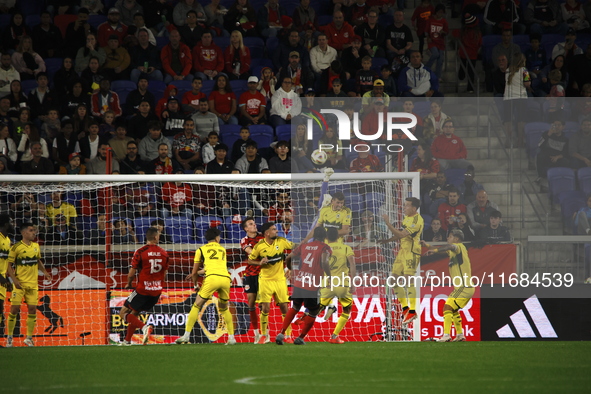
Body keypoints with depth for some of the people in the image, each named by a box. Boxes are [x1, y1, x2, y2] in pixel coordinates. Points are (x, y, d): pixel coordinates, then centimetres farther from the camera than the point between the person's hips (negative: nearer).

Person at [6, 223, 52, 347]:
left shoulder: (36, 246, 9)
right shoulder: (16, 247, -8)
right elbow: (8, 264, -6)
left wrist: (44, 272, 6)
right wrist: (15, 280, -15)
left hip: (33, 284, 5)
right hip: (19, 284, -5)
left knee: (32, 310, 2)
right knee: (14, 309, -5)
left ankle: (29, 337, 12)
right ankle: (9, 337, 7)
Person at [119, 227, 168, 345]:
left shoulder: (140, 252, -11)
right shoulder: (164, 253, 2)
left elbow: (131, 274, -9)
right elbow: (165, 275, 11)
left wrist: (129, 284, 11)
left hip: (142, 290, -5)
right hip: (157, 291, 5)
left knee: (123, 313, 3)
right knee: (134, 313, 22)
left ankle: (144, 327, -19)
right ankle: (127, 340, 20)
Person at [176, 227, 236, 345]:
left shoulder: (201, 250, 18)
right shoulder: (223, 249, 27)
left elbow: (194, 273, 21)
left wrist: (196, 285, 38)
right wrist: (203, 270, 48)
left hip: (212, 278, -3)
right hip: (226, 278, 3)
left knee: (196, 306, 6)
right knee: (224, 308, 22)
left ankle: (186, 336, 0)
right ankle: (231, 337, 15)